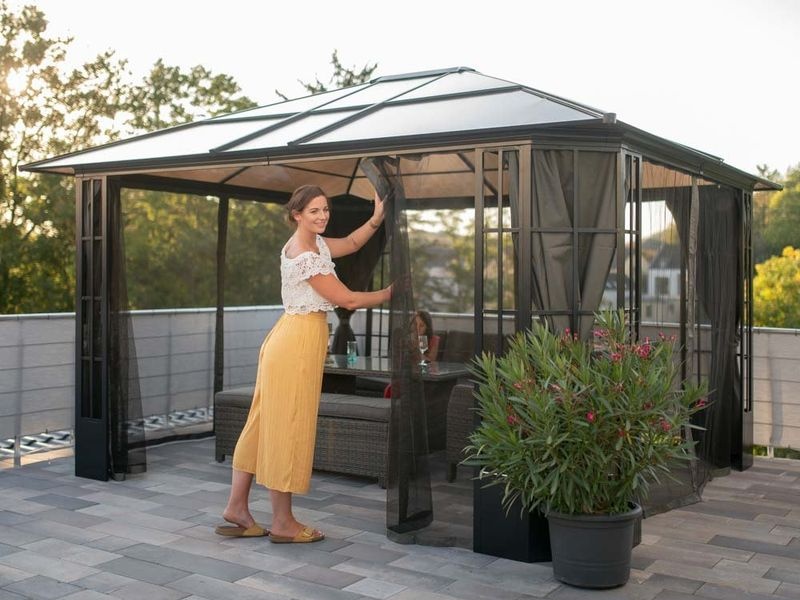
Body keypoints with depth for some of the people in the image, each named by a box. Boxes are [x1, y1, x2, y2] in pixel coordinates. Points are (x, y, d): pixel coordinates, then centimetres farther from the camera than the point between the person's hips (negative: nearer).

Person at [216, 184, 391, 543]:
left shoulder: (313, 243, 11)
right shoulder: (306, 256, -18)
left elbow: (351, 244, 26)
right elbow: (349, 300, -13)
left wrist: (377, 218, 12)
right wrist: (391, 293, 0)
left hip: (289, 340, 10)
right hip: (298, 343, -10)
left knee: (265, 424, 11)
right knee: (288, 428, -2)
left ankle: (237, 508, 18)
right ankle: (283, 523, 8)